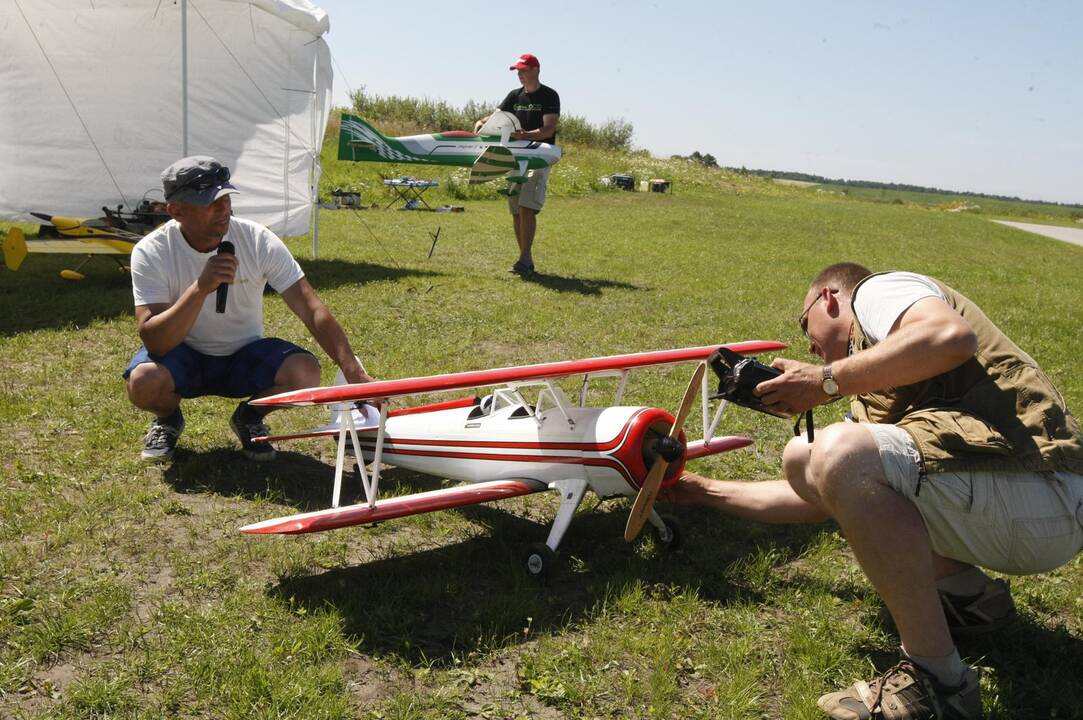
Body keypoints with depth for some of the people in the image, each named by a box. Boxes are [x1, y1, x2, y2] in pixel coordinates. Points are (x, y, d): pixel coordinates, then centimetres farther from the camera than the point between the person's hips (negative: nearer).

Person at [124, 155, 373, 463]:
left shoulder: (258, 240, -17)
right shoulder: (151, 252, -19)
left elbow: (313, 312, -20)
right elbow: (154, 341, -27)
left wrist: (354, 372, -31)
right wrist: (201, 288, -40)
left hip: (245, 355, 1)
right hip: (184, 356, -1)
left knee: (305, 371, -28)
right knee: (143, 380, -34)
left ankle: (249, 417, 5)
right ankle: (168, 419, 5)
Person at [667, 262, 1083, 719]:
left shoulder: (877, 289, 2)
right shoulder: (872, 395, 26)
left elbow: (954, 337, -23)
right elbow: (818, 500, 26)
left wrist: (826, 380, -14)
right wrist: (707, 492, 31)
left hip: (1043, 492, -9)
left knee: (840, 452, -29)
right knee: (803, 459, 13)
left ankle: (939, 682, -17)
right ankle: (969, 593, 13)